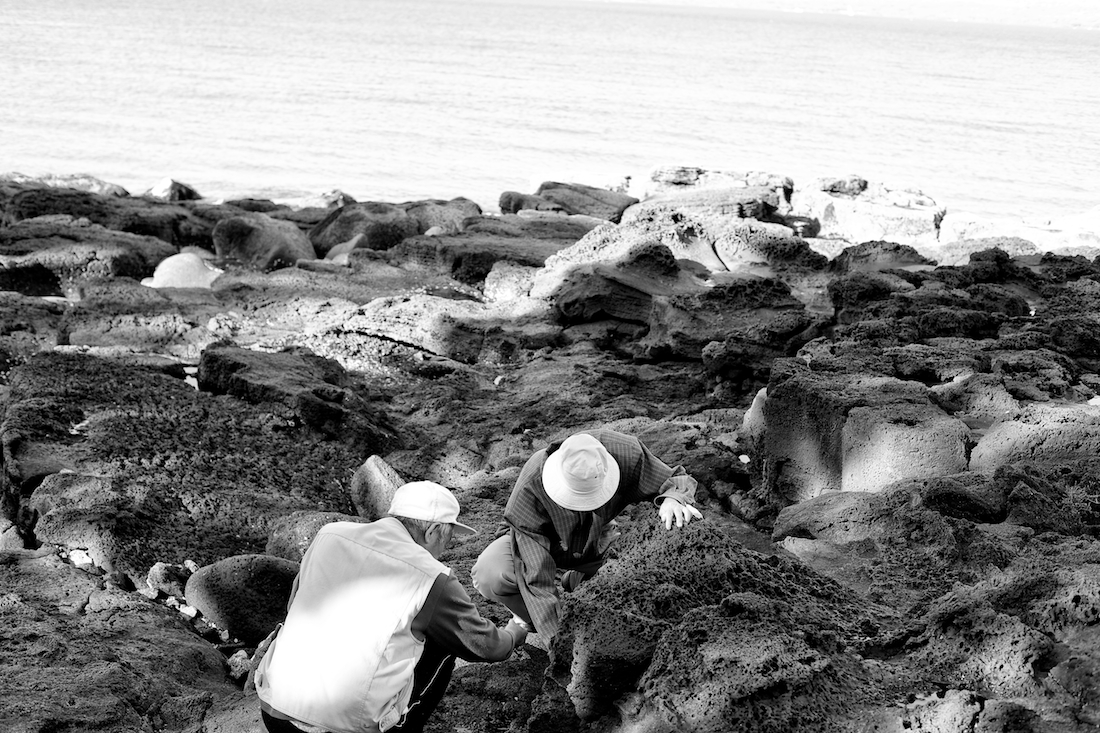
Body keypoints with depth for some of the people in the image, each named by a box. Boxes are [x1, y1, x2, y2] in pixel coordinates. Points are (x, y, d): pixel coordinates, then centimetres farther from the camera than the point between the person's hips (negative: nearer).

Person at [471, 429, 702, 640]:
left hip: (596, 545, 4)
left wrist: (673, 498, -42)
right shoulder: (530, 489, -39)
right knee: (490, 576, -34)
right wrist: (555, 635, -44)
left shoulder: (625, 453, -33)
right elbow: (536, 574, -39)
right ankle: (528, 619, -1)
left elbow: (674, 480, -16)